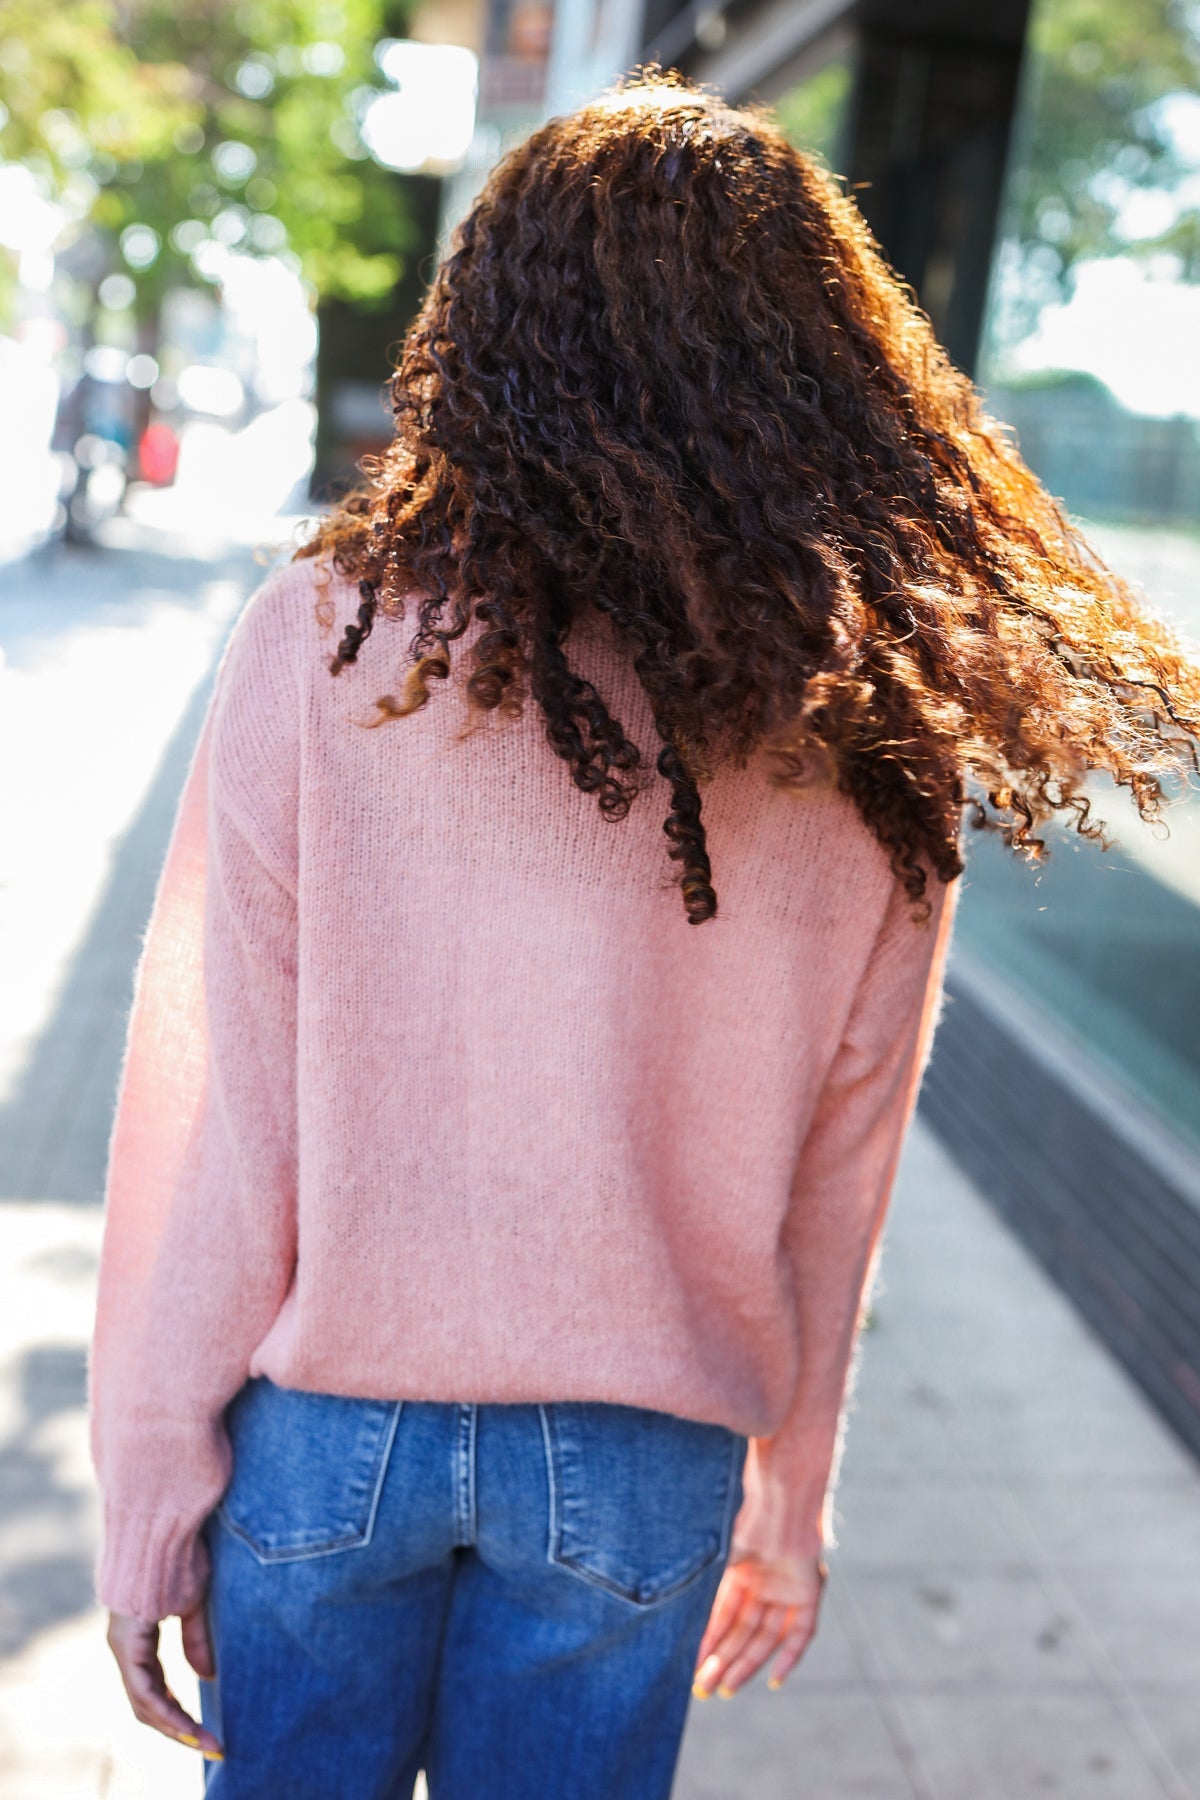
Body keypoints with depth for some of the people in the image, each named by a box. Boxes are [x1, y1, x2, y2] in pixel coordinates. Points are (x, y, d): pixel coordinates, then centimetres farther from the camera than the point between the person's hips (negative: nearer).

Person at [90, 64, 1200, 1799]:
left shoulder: (331, 634, -13)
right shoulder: (879, 734, -7)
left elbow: (214, 1095, -11)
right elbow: (843, 1167, 0)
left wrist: (154, 1459, -1)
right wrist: (793, 1493, 13)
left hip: (336, 1415, -1)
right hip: (647, 1458, 2)